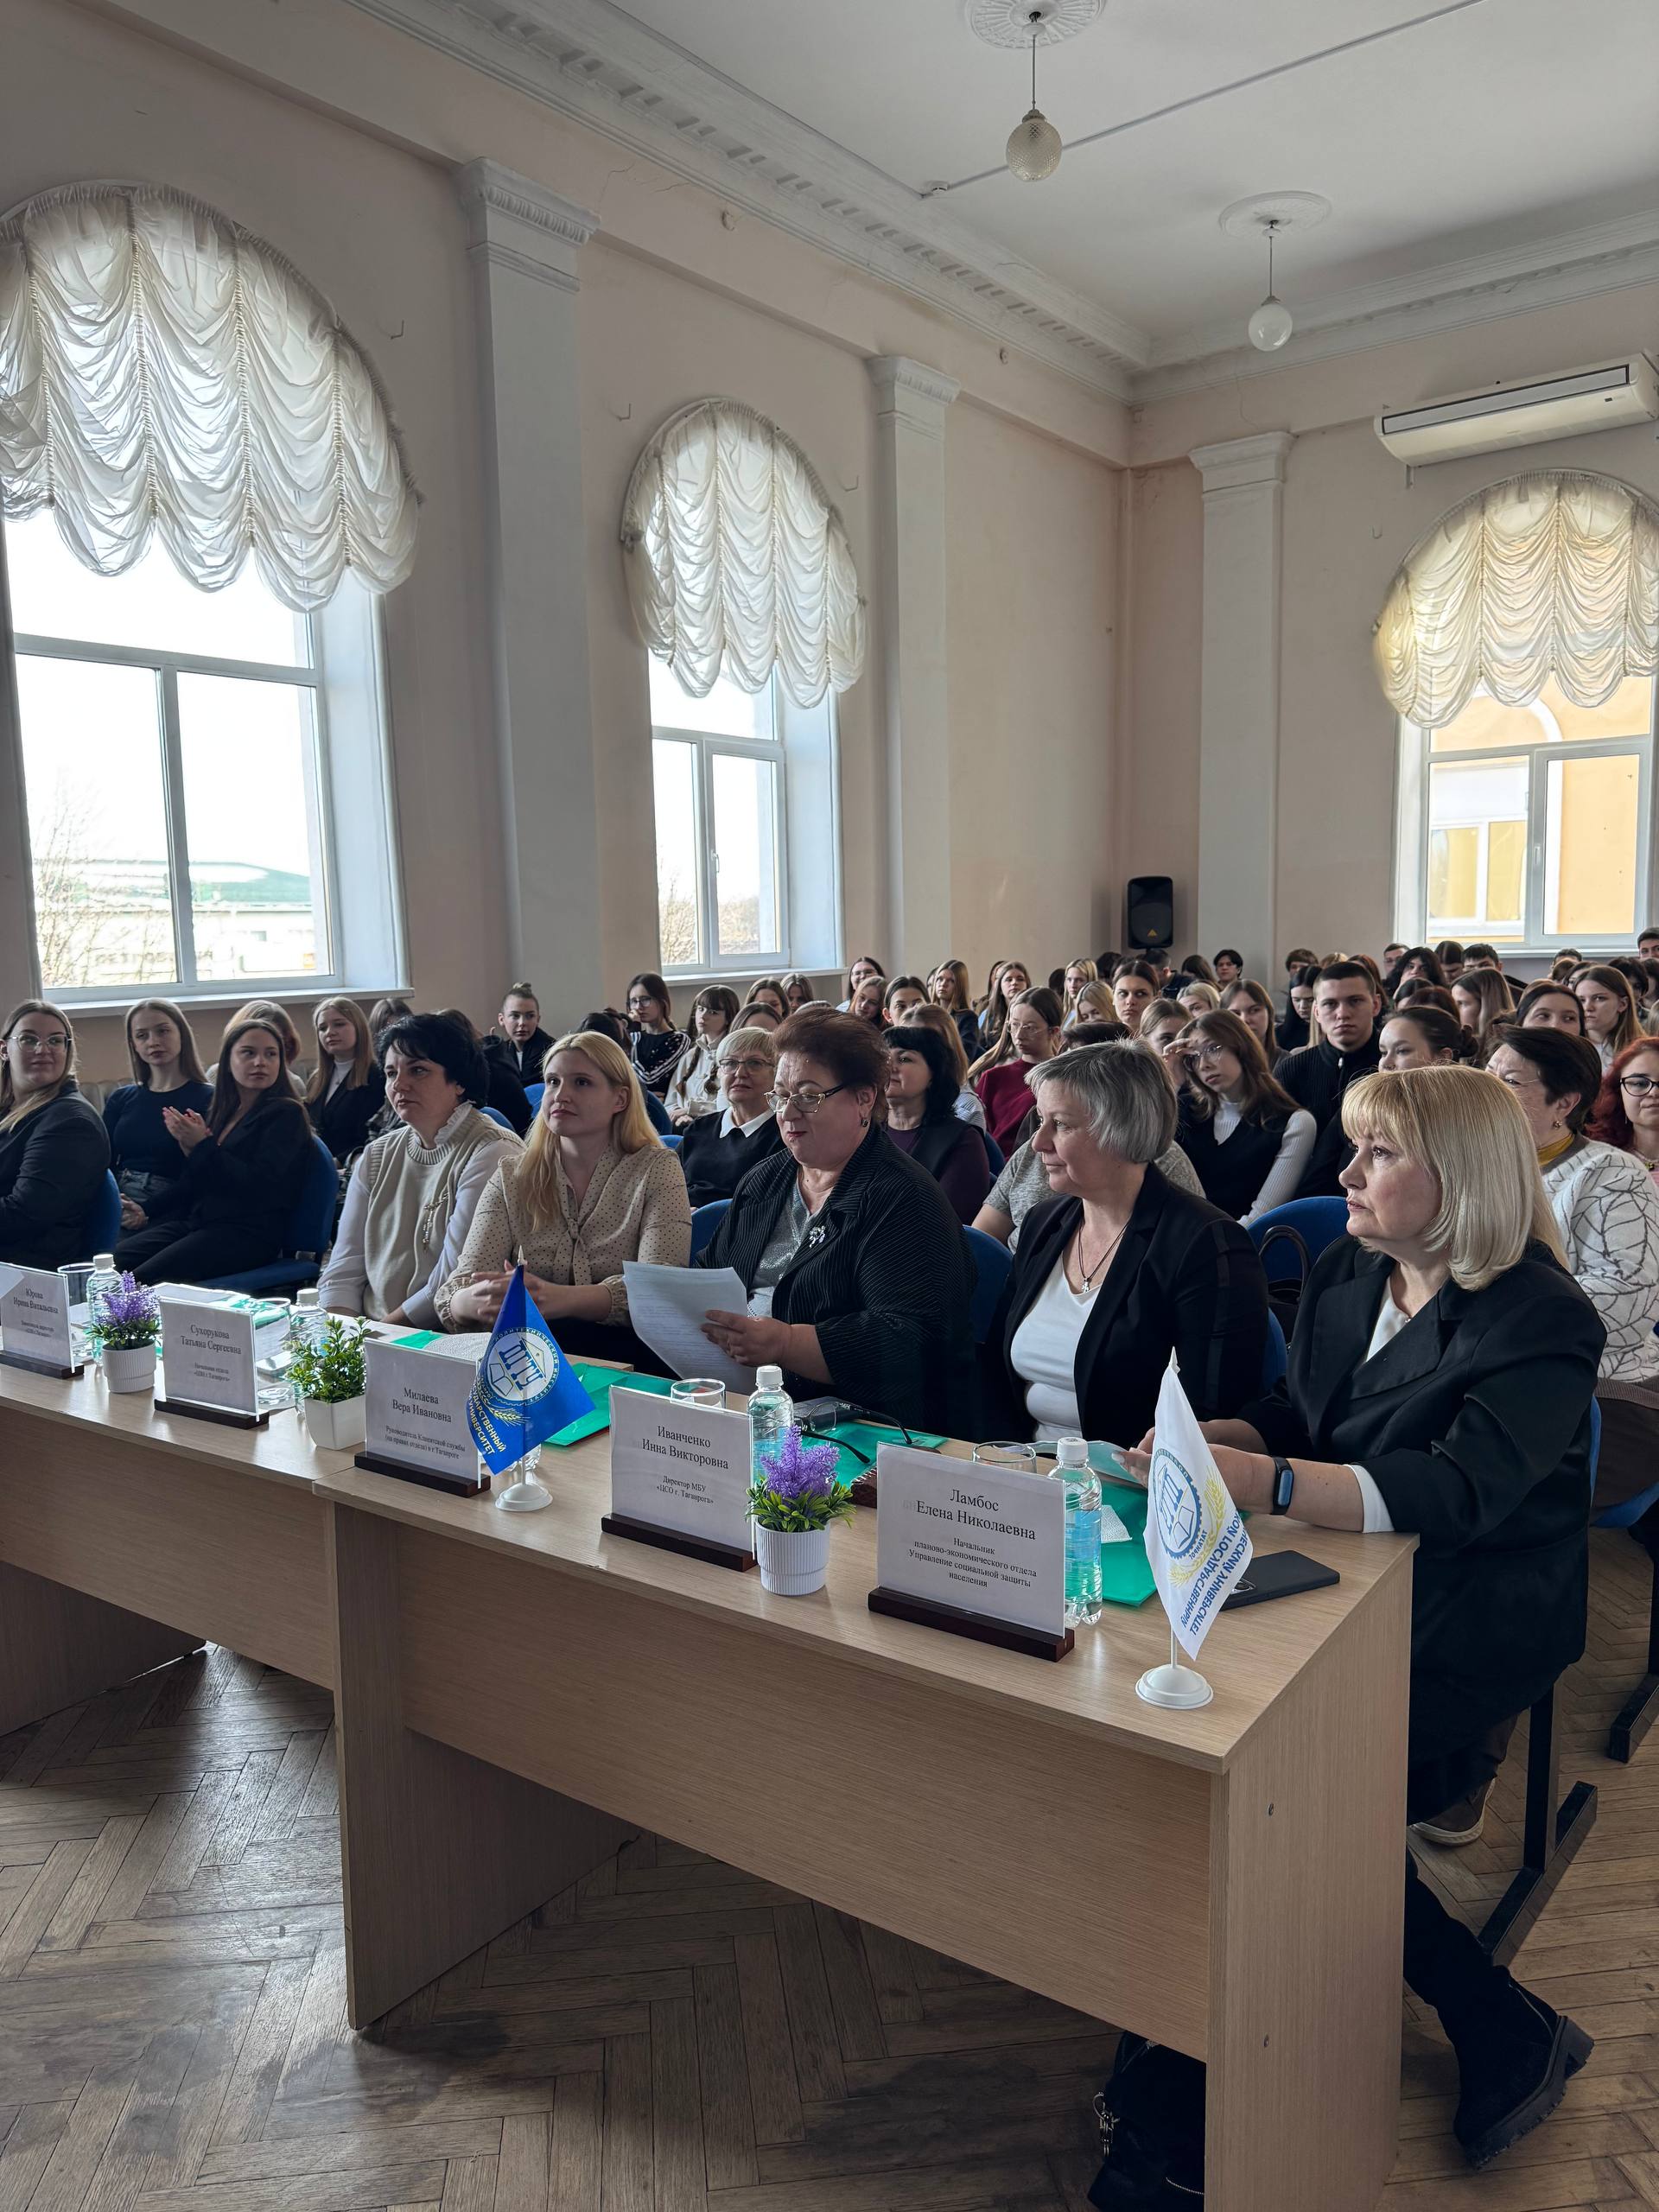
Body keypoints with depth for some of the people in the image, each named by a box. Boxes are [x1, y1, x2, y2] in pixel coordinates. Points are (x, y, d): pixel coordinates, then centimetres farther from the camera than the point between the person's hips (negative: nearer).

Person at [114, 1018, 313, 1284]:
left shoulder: (286, 1114, -2)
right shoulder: (218, 1113, 19)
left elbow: (259, 1186, -15)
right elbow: (191, 1182, 21)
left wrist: (202, 1146, -12)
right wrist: (144, 1210, 7)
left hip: (249, 1234, -7)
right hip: (195, 1221, 7)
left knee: (143, 1278, -26)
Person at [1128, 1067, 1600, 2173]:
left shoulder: (1538, 1319, -13)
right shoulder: (1345, 1274, 9)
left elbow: (1459, 1492, -27)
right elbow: (1289, 1415, 15)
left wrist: (1266, 1482, -37)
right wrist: (1211, 1439, -8)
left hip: (1472, 1628, -6)